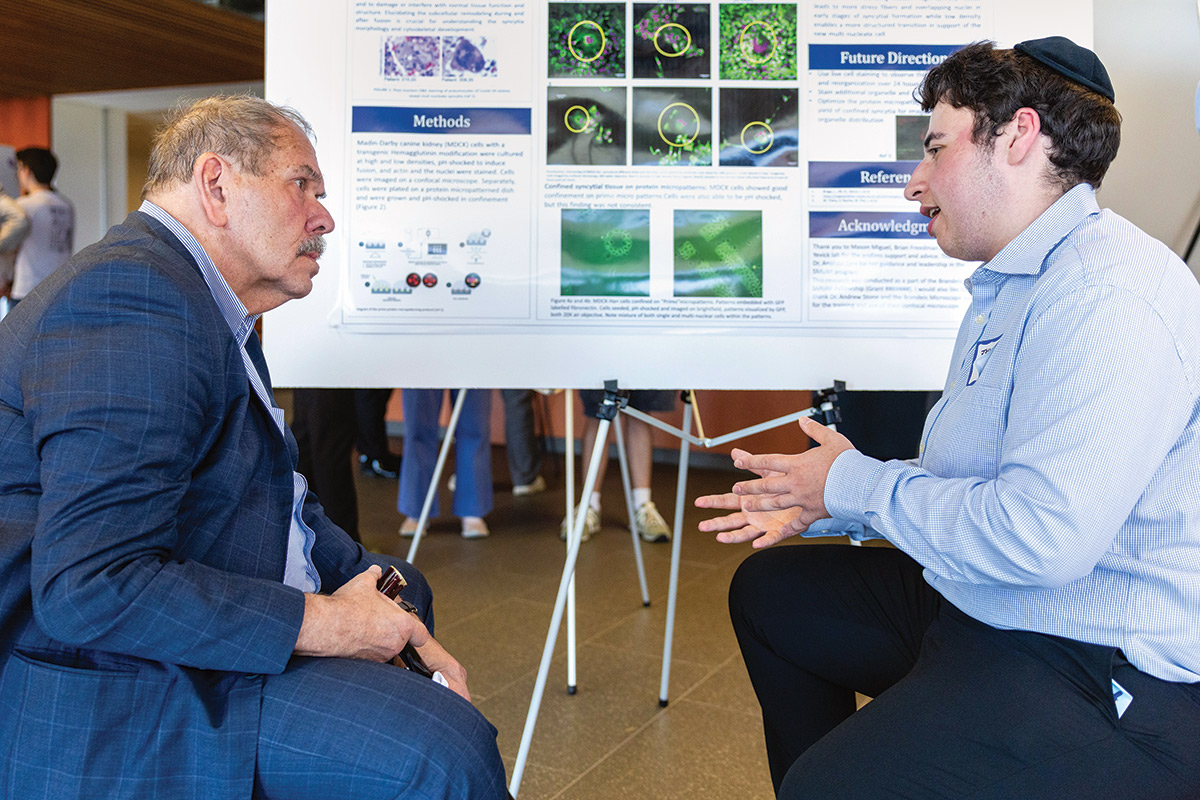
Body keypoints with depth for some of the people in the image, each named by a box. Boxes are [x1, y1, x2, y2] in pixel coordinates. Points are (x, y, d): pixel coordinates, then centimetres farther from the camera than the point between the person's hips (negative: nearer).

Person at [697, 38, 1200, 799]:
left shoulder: (1107, 295, -22)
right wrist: (817, 504, 7)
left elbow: (1039, 534, -32)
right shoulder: (1010, 287, 14)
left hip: (1108, 674, -10)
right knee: (768, 591, 18)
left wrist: (856, 484, -17)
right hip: (982, 610, 11)